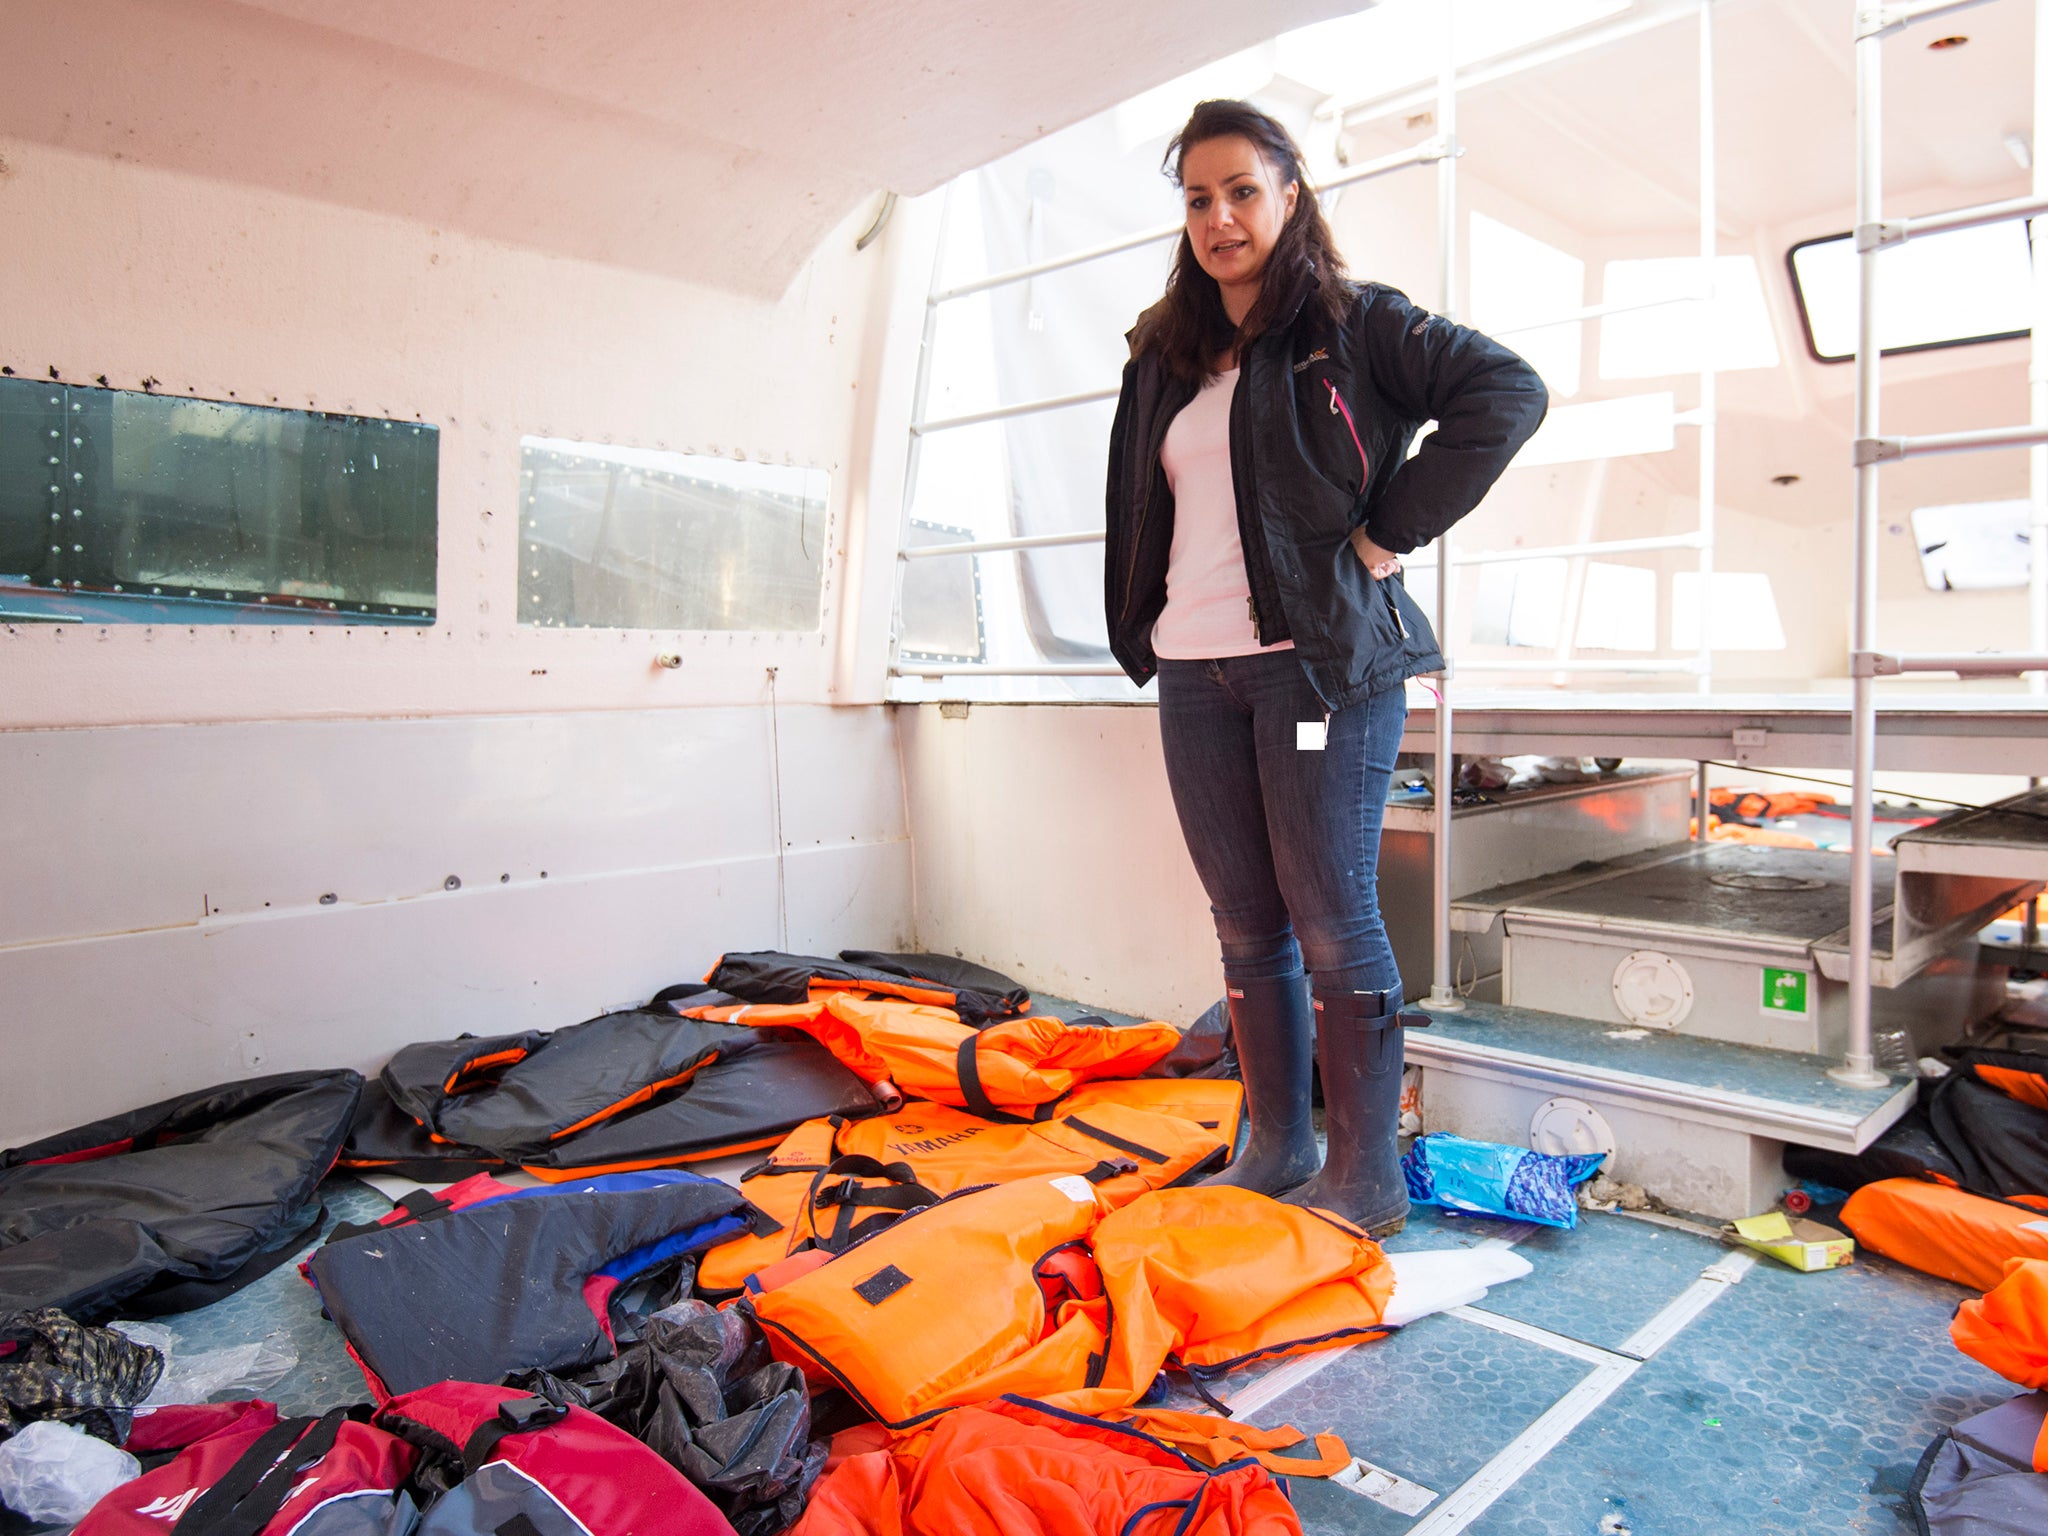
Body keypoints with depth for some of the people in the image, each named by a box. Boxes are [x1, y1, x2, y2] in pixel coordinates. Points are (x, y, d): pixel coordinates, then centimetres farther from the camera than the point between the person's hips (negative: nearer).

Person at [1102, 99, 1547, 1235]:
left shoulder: (1351, 323, 2)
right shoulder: (1165, 358, 20)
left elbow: (1507, 391, -9)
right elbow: (1136, 517, 28)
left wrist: (1390, 530, -12)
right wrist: (1139, 633, 17)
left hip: (1322, 659, -5)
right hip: (1192, 673, 6)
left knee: (1331, 919, -3)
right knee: (1245, 924, 9)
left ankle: (1368, 1175, 9)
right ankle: (1274, 1149, 21)